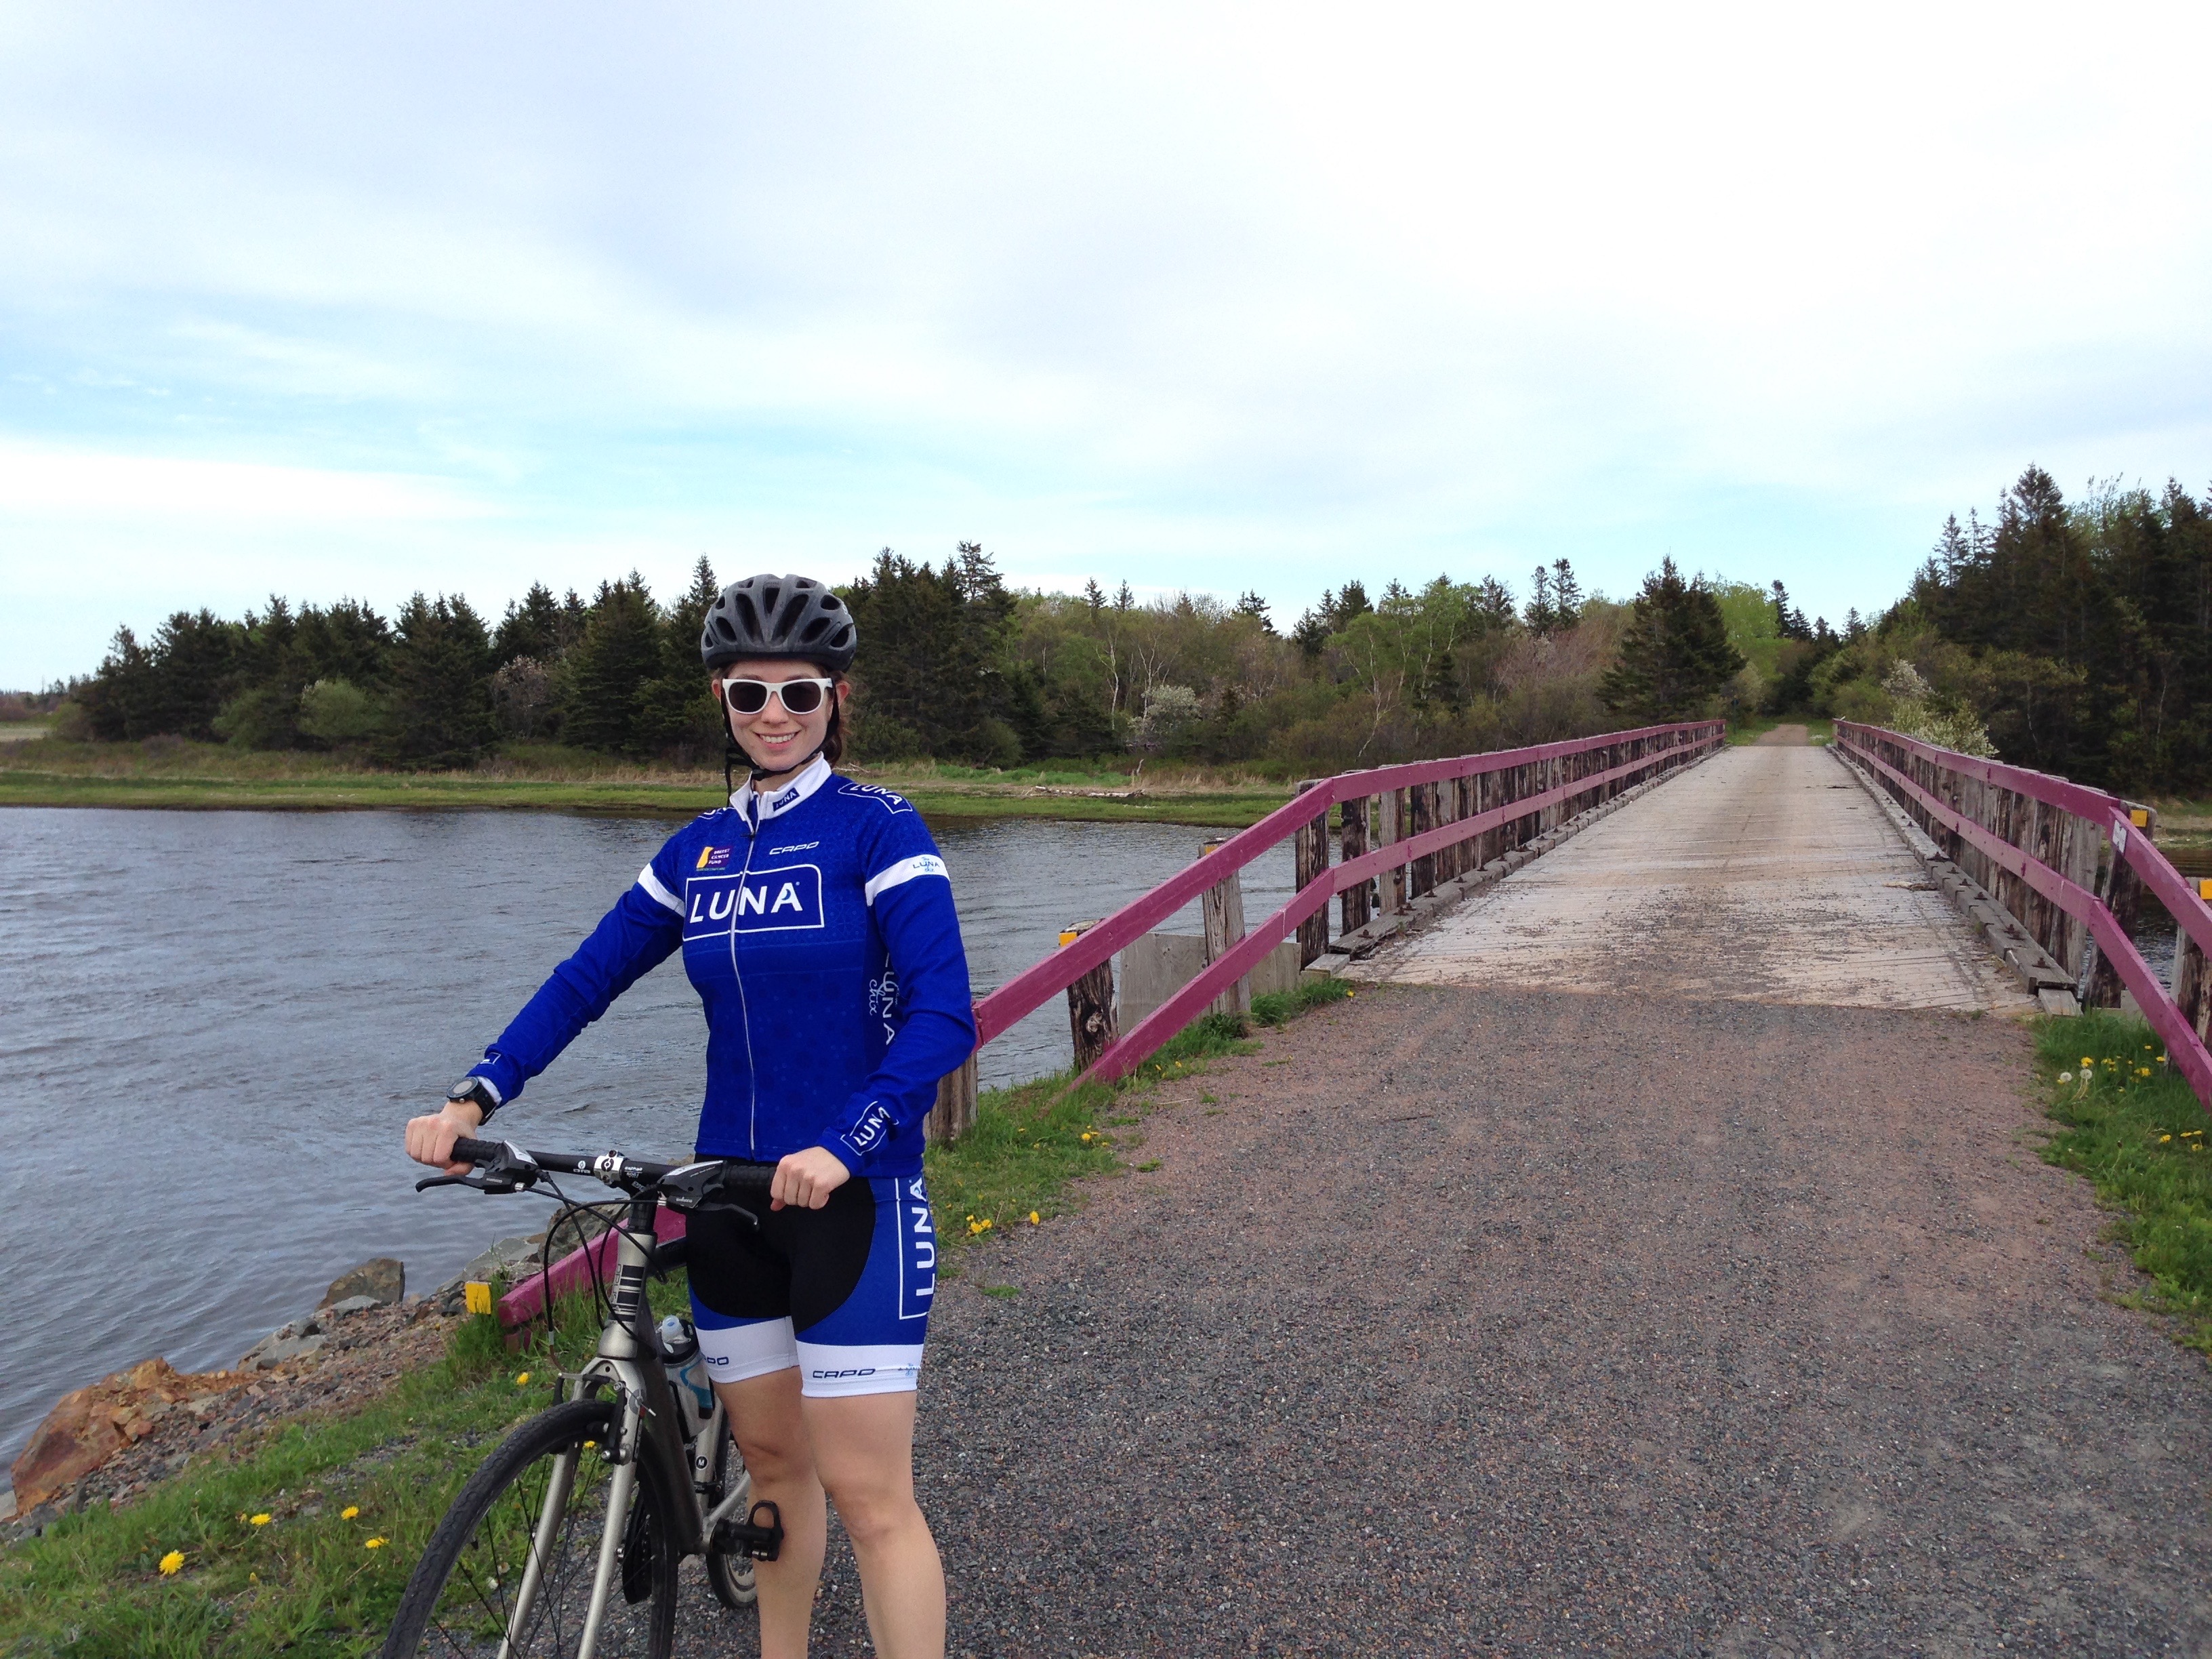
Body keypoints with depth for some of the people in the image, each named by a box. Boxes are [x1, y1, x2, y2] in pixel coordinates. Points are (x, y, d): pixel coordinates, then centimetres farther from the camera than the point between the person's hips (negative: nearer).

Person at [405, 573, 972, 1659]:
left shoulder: (877, 829, -10)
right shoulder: (696, 851, 7)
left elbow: (944, 1015, -19)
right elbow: (586, 980, 7)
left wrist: (844, 1144, -32)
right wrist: (471, 1099, -6)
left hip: (851, 1196, -5)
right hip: (730, 1194, 5)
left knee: (867, 1491, -3)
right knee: (772, 1460, 18)